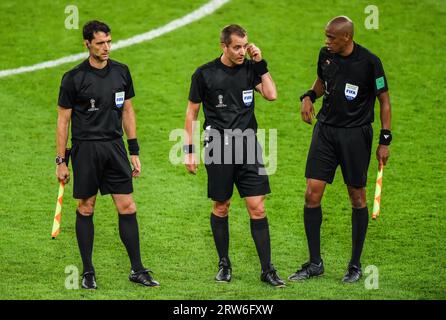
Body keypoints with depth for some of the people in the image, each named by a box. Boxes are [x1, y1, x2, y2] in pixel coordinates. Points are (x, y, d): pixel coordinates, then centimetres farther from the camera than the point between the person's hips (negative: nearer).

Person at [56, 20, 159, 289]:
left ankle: (137, 269, 6)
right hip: (85, 148, -3)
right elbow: (63, 120, -1)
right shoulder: (73, 78, -6)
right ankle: (88, 272, 12)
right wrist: (61, 161, -3)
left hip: (115, 146, 3)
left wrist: (134, 152, 11)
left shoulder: (121, 72, 6)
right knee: (86, 209, 3)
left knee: (127, 208, 0)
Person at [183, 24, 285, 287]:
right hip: (218, 149, -1)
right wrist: (189, 150, 1)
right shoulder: (205, 74, -1)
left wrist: (260, 63, -7)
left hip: (248, 147, 1)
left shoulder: (250, 69, 5)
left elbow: (271, 95, -8)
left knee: (257, 208, -4)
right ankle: (224, 264, 23)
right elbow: (192, 112, 5)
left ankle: (267, 269, 0)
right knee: (221, 207, 7)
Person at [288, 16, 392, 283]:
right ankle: (315, 263, 7)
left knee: (357, 198, 5)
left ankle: (356, 265, 17)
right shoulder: (326, 55, 1)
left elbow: (384, 100, -5)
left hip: (356, 134, -4)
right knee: (312, 194, -3)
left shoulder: (369, 61, -13)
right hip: (325, 129, 4)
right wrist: (309, 96, -1)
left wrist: (385, 140, -7)